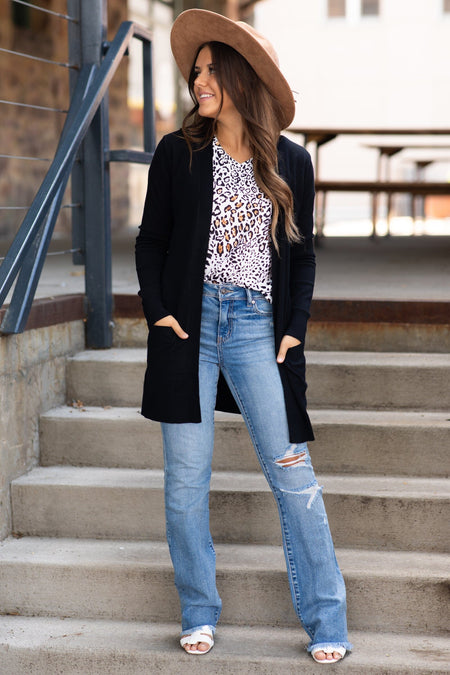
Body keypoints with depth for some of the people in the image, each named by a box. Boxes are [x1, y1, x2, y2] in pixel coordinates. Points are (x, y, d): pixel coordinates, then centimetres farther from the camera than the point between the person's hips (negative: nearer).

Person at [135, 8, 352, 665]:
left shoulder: (291, 163, 6)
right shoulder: (178, 153, 5)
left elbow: (302, 253, 12)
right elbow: (151, 240, 9)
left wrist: (294, 328, 2)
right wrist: (157, 311, -4)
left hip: (257, 326, 0)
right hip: (190, 321, 1)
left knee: (292, 472, -4)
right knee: (186, 479, 1)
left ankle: (326, 622, 5)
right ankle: (199, 614, 16)